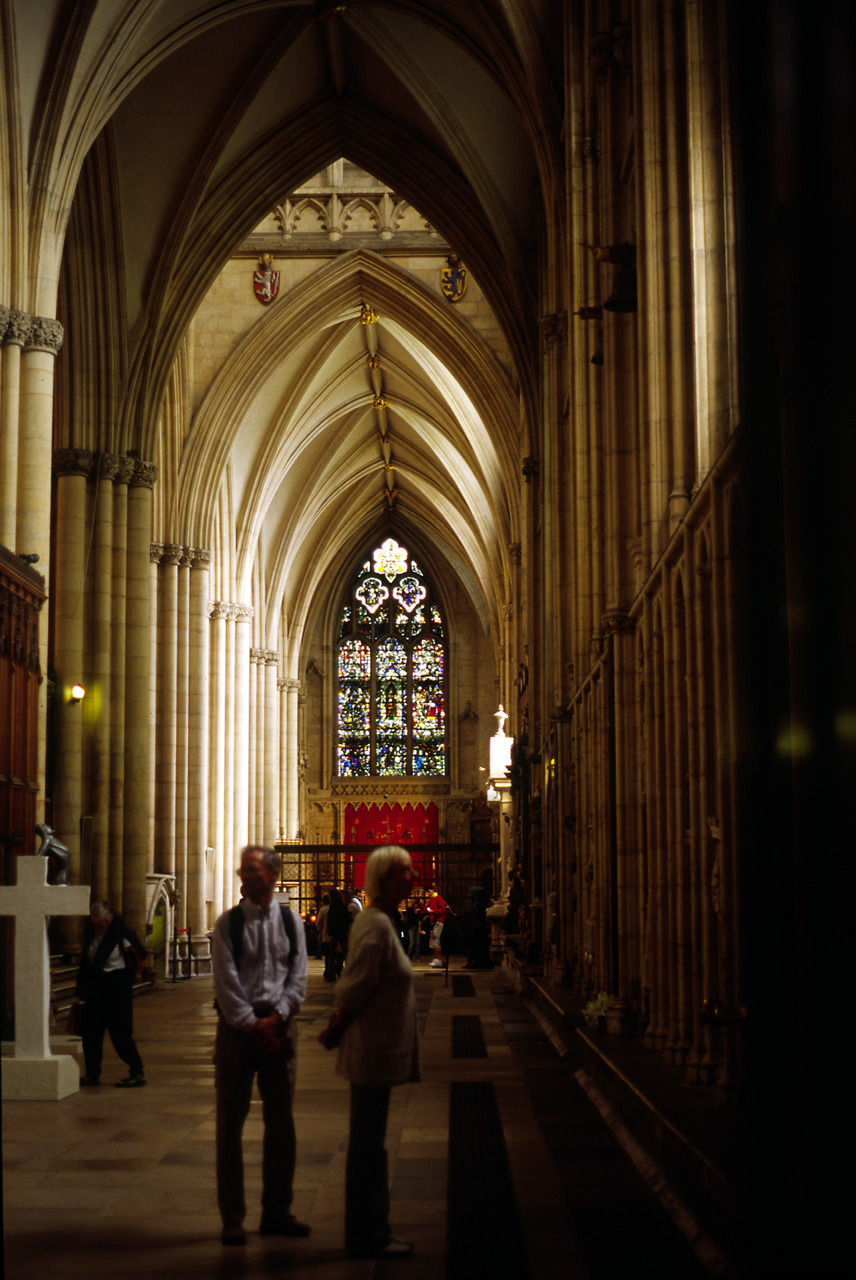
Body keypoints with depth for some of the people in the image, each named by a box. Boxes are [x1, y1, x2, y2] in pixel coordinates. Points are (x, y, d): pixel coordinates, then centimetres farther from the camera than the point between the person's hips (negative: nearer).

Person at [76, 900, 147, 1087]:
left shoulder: (121, 932, -15)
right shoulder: (89, 931, 2)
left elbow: (140, 954, -4)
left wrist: (132, 976, 4)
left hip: (118, 987, -6)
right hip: (94, 986, 7)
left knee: (120, 1033, -6)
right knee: (90, 1031, 7)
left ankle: (137, 1073, 2)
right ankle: (92, 1073, 17)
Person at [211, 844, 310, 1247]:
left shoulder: (291, 922, 5)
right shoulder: (229, 923, -2)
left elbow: (298, 977, 1)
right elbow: (226, 981, -7)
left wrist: (275, 1018, -12)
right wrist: (251, 1025, -14)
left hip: (279, 1025, 2)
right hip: (237, 1026, -2)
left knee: (281, 1120, 8)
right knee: (230, 1120, 1)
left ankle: (277, 1211, 20)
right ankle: (232, 1217, 10)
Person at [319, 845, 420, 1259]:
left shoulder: (378, 921, 12)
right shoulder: (377, 925, -20)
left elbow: (354, 988, 14)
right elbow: (355, 991, -20)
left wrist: (336, 1030, 8)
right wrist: (336, 1032, -7)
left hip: (376, 1052, 10)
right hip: (374, 1052, -10)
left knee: (369, 1144, 16)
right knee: (367, 1145, 0)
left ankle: (371, 1232, 25)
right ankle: (365, 1237, 9)